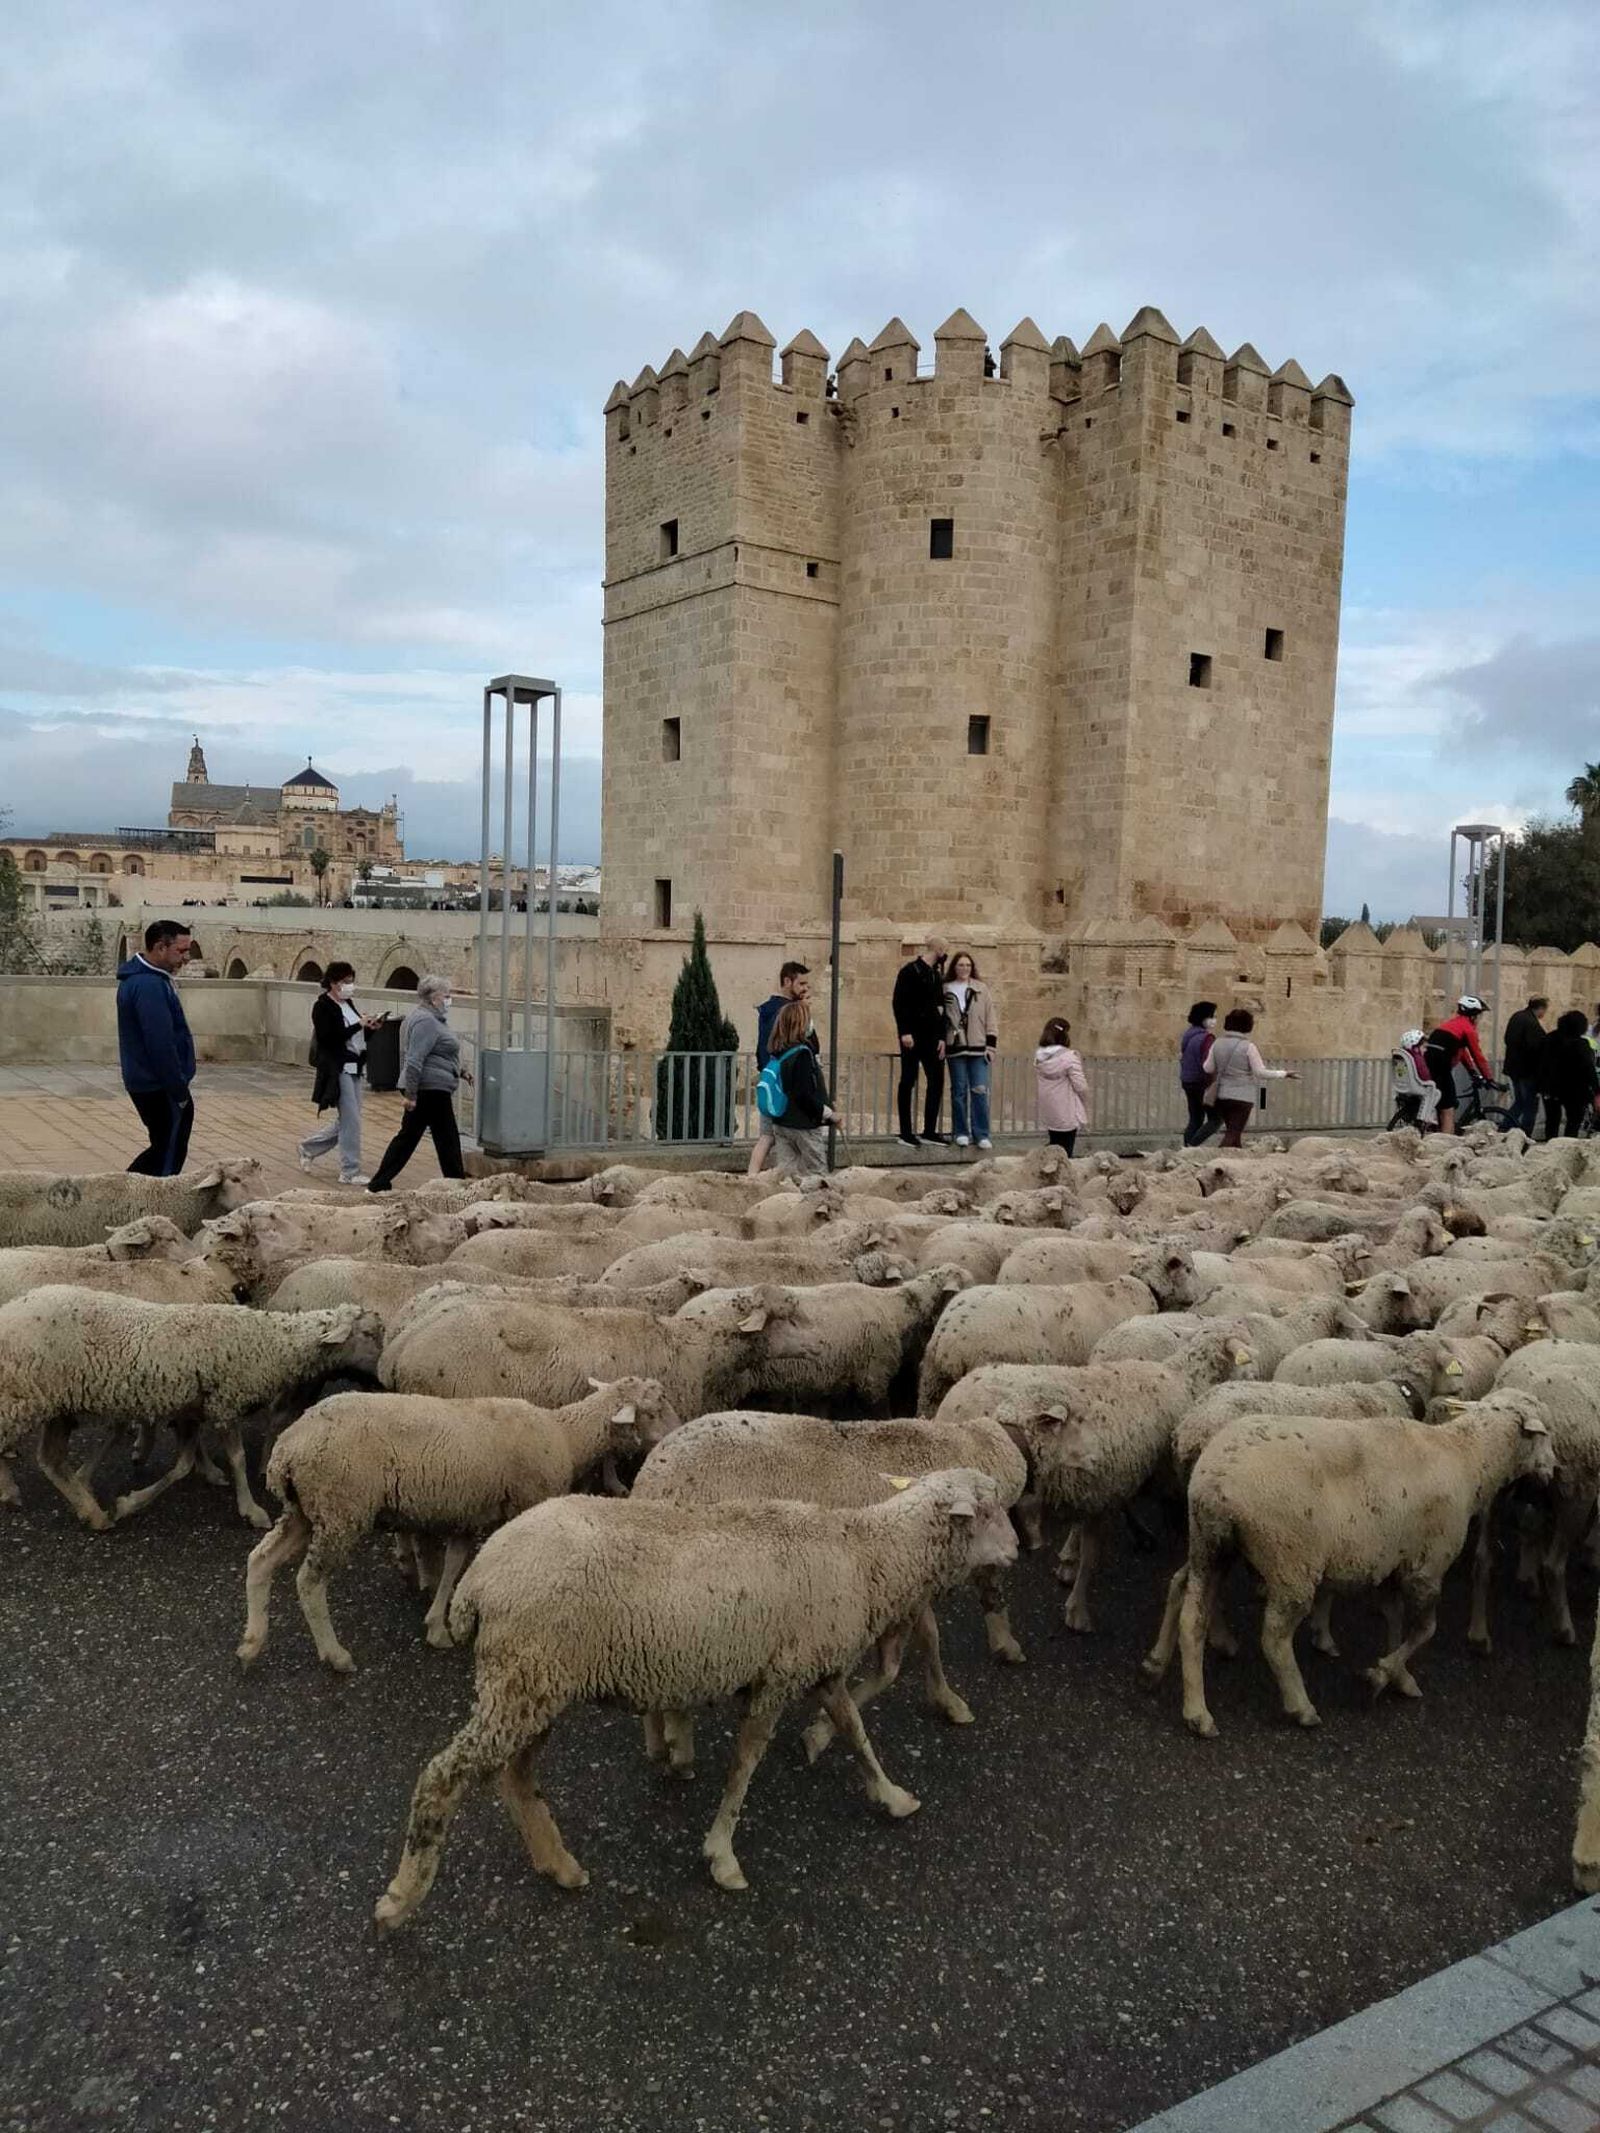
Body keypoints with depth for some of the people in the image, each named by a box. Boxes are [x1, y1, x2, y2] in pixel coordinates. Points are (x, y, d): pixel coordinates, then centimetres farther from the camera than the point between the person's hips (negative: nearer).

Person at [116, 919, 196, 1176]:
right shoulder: (149, 986, -22)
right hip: (159, 1088, -10)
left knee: (164, 1148, 20)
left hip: (146, 1083, 10)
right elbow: (161, 1046, -24)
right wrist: (180, 1091, -17)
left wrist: (178, 1087, 19)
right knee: (169, 1156, 0)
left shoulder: (140, 978, 12)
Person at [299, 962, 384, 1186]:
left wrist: (368, 1027, 0)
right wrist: (358, 1025, -21)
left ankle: (308, 1147, 33)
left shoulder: (347, 1004, 14)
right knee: (351, 1121, -7)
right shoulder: (322, 1006, -10)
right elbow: (328, 1037, -21)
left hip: (353, 1067, 9)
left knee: (346, 1121, 14)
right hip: (337, 1069, -9)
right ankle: (350, 1173, 2)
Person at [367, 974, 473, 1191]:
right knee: (447, 1139, 0)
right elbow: (414, 1061, -24)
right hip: (431, 1090, -11)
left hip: (430, 1090, 11)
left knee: (407, 1136, 12)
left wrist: (459, 1070, 26)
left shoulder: (429, 1018, 17)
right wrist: (411, 1093, -25)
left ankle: (379, 1184, 14)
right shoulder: (426, 1021, -17)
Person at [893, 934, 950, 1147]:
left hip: (931, 1036, 7)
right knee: (908, 1082, 0)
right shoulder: (910, 971, -6)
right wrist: (904, 1032, -19)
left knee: (937, 1081, 4)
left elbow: (940, 1008, 17)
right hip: (913, 1036, -7)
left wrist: (941, 1037, 9)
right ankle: (906, 1132, 5)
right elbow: (899, 1002, -12)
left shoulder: (936, 975, 16)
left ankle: (930, 1130, 11)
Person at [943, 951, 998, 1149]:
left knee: (980, 1091, -3)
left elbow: (990, 1018, 5)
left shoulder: (981, 989, 5)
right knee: (959, 1091, 6)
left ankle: (982, 1134, 3)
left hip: (978, 1048, 0)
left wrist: (991, 1045, 0)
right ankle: (961, 1132, 14)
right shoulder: (945, 990, 4)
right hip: (955, 1048, 0)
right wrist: (941, 1043, 2)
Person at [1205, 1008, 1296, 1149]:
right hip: (1242, 1096, -5)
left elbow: (1208, 1068, 6)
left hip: (1221, 1095, 6)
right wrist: (1283, 1074, -1)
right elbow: (1261, 1072, -12)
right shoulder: (1248, 1047, -13)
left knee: (1234, 1132, 18)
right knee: (1233, 1134, -2)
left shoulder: (1217, 1044, 1)